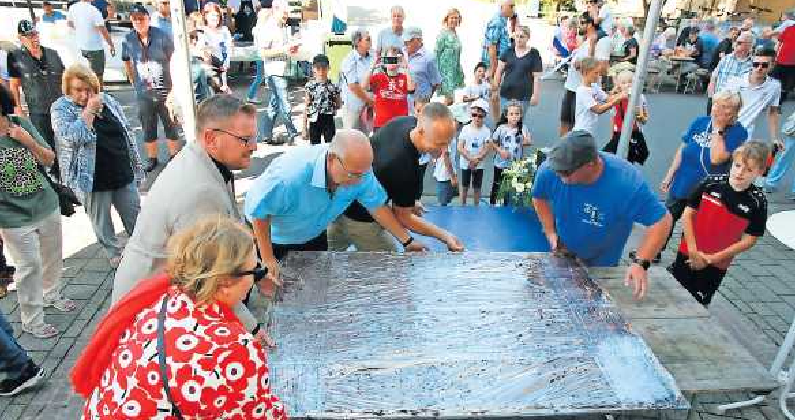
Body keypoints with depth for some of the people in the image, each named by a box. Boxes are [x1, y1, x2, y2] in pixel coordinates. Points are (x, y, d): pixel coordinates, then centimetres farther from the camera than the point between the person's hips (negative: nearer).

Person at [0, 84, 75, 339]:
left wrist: (30, 142, -18)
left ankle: (52, 295, 44)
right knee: (30, 266, 1)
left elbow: (49, 160, 0)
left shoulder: (22, 124, -4)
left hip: (47, 206, 4)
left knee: (53, 256, 20)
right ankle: (31, 321, 16)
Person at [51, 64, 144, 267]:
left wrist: (136, 165, 10)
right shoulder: (60, 109, -8)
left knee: (135, 216, 14)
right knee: (101, 222, 12)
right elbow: (71, 136, -26)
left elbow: (128, 133, 10)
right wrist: (90, 110, -22)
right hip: (92, 179, -3)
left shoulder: (108, 100, 4)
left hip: (123, 173, 3)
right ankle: (114, 254, 31)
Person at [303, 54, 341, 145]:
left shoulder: (333, 86, 1)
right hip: (314, 121, 0)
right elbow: (306, 107, 2)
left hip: (329, 120, 0)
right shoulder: (310, 86, -1)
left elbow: (339, 106, 12)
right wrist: (305, 128, -1)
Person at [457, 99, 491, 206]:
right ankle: (463, 205, 24)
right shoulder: (466, 128, -8)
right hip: (465, 163, 0)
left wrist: (476, 160, -17)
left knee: (477, 187, 8)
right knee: (465, 186, 10)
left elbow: (486, 149, -7)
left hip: (479, 165, 0)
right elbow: (460, 148, -9)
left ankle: (476, 206, 20)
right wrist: (471, 159, -17)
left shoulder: (486, 131, -6)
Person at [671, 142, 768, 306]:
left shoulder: (757, 201, -12)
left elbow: (749, 240, -9)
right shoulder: (711, 183, -11)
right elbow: (688, 214, -6)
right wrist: (693, 250, -11)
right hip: (688, 255, 1)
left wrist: (711, 258, -12)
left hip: (716, 266, -1)